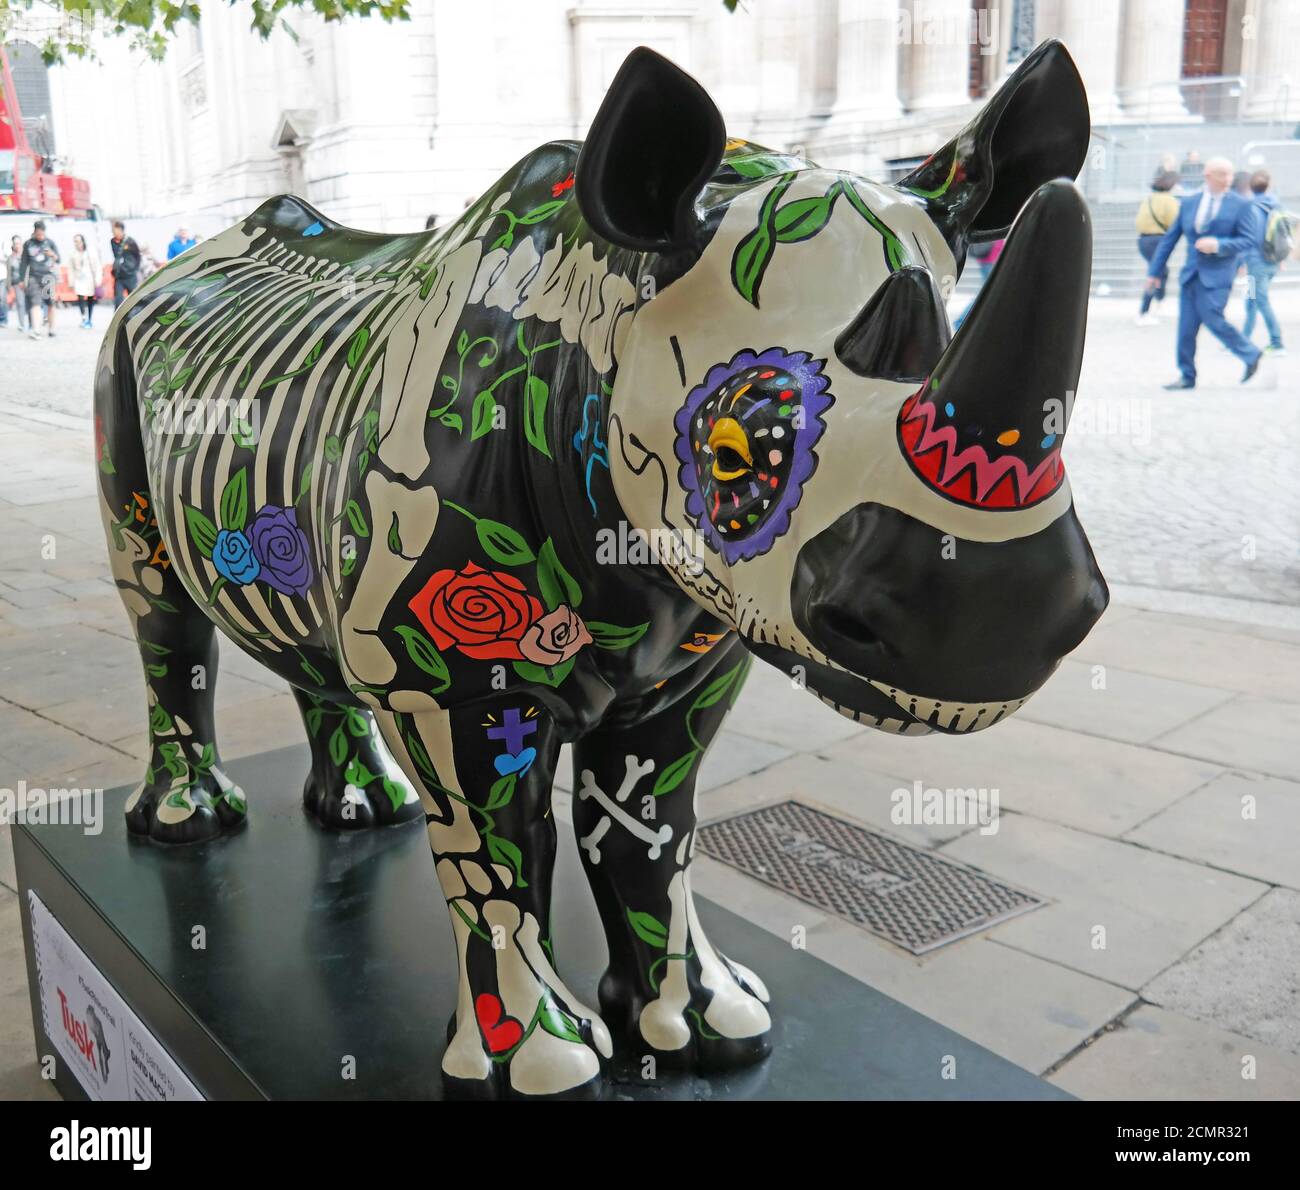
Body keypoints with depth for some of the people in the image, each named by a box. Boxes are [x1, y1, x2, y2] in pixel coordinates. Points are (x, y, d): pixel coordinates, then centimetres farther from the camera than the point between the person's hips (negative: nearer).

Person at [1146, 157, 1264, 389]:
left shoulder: (1241, 205, -1)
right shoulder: (1189, 202, 9)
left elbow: (1249, 239, -5)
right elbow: (1170, 238, 11)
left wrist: (1218, 245, -19)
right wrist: (1154, 271, 9)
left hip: (1217, 275, -4)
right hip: (1191, 274, 4)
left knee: (1212, 320, -13)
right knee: (1186, 326, 2)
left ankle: (1251, 355, 8)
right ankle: (1187, 376, 12)